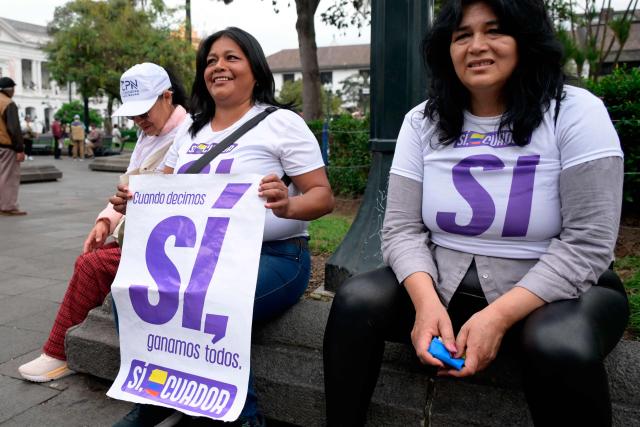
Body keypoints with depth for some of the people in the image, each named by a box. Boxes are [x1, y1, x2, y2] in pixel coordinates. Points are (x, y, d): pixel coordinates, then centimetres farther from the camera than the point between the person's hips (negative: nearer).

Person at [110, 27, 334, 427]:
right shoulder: (190, 129, 16)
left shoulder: (282, 122, -3)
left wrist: (288, 206, -30)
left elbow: (323, 196, -8)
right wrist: (134, 201, -3)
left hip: (273, 257, -5)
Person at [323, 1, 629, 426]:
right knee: (356, 301, -19)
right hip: (445, 286, 3)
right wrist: (427, 302, -24)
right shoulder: (423, 122, 0)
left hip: (556, 293, -2)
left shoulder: (577, 113, -9)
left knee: (561, 347, -35)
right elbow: (402, 228, -5)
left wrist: (498, 317, -25)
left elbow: (587, 243, -15)